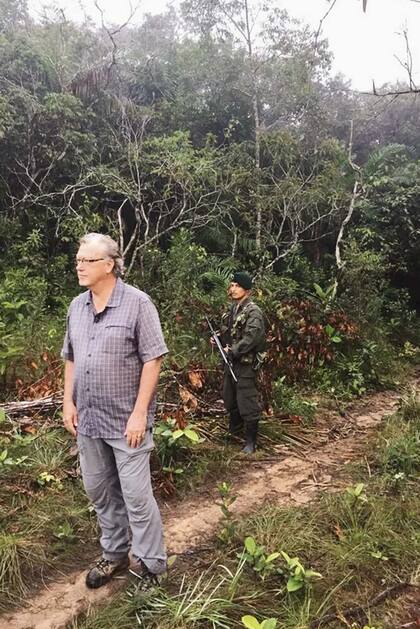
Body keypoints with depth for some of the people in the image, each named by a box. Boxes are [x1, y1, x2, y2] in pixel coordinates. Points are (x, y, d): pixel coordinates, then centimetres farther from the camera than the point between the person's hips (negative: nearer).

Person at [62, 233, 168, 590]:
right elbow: (70, 358, 14)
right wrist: (68, 402, 6)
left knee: (136, 495, 1)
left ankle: (152, 565, 20)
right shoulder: (77, 306, 6)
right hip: (88, 418, 7)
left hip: (126, 420, -6)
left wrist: (139, 413, -18)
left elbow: (153, 359, -15)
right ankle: (115, 554, 37)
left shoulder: (137, 303, -13)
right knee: (99, 490, 18)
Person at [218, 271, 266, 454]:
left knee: (246, 401, -3)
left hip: (246, 363, -9)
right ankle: (234, 430, 42)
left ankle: (251, 441, 10)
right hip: (231, 360, 9)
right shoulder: (232, 309, 11)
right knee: (229, 398, 21)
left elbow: (251, 337, -26)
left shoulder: (253, 312, -16)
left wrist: (233, 351, -20)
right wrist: (218, 338, 4)